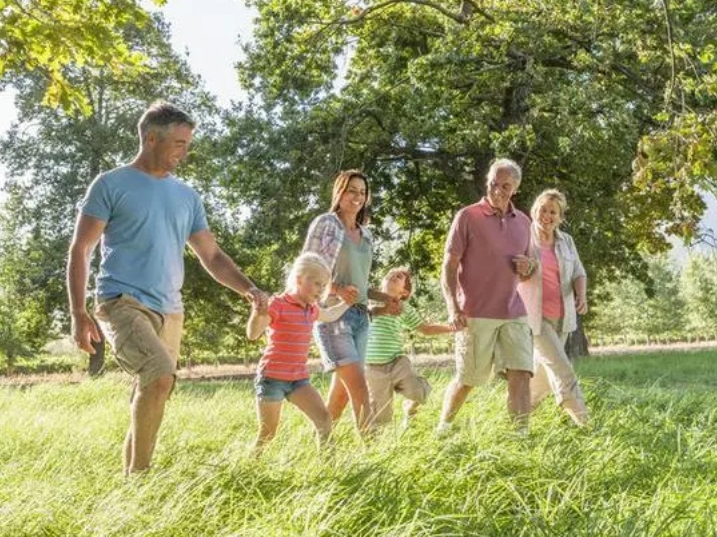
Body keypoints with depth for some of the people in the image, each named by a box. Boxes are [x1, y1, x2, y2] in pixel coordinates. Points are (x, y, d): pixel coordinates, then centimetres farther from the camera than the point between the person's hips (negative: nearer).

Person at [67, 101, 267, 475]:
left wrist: (248, 289, 0)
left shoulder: (187, 196, 16)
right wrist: (78, 313, -10)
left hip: (169, 311, 6)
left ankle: (130, 474, 21)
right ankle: (139, 472, -12)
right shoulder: (111, 185, 1)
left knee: (150, 391, 7)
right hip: (123, 303, -6)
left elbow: (211, 256, 17)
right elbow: (80, 250, -1)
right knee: (159, 376, -26)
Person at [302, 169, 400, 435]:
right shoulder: (325, 223, -2)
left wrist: (384, 299, 8)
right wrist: (336, 289, -20)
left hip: (360, 316, 7)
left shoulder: (364, 233, 17)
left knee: (341, 393, 7)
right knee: (359, 387, -15)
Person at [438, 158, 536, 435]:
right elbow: (448, 267, -6)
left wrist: (529, 266, -2)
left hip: (514, 314, 4)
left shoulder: (523, 222, 12)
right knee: (467, 379, 4)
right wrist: (453, 308, -17)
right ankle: (443, 426, 26)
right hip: (476, 315, -4)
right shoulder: (468, 217, -4)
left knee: (520, 373, -8)